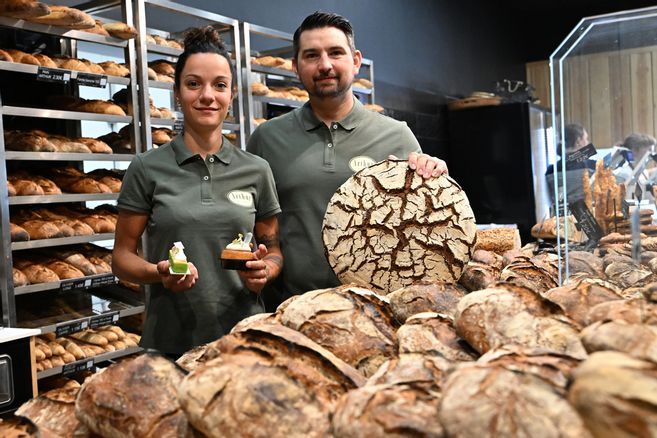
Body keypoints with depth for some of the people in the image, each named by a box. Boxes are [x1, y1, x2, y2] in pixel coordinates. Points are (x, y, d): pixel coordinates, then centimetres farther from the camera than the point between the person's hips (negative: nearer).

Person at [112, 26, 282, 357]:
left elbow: (274, 251, 9)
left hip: (243, 334, 2)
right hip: (171, 342, -1)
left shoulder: (256, 170, 2)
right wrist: (159, 273, -18)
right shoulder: (147, 168, -3)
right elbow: (122, 257, 1)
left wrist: (265, 270, -13)